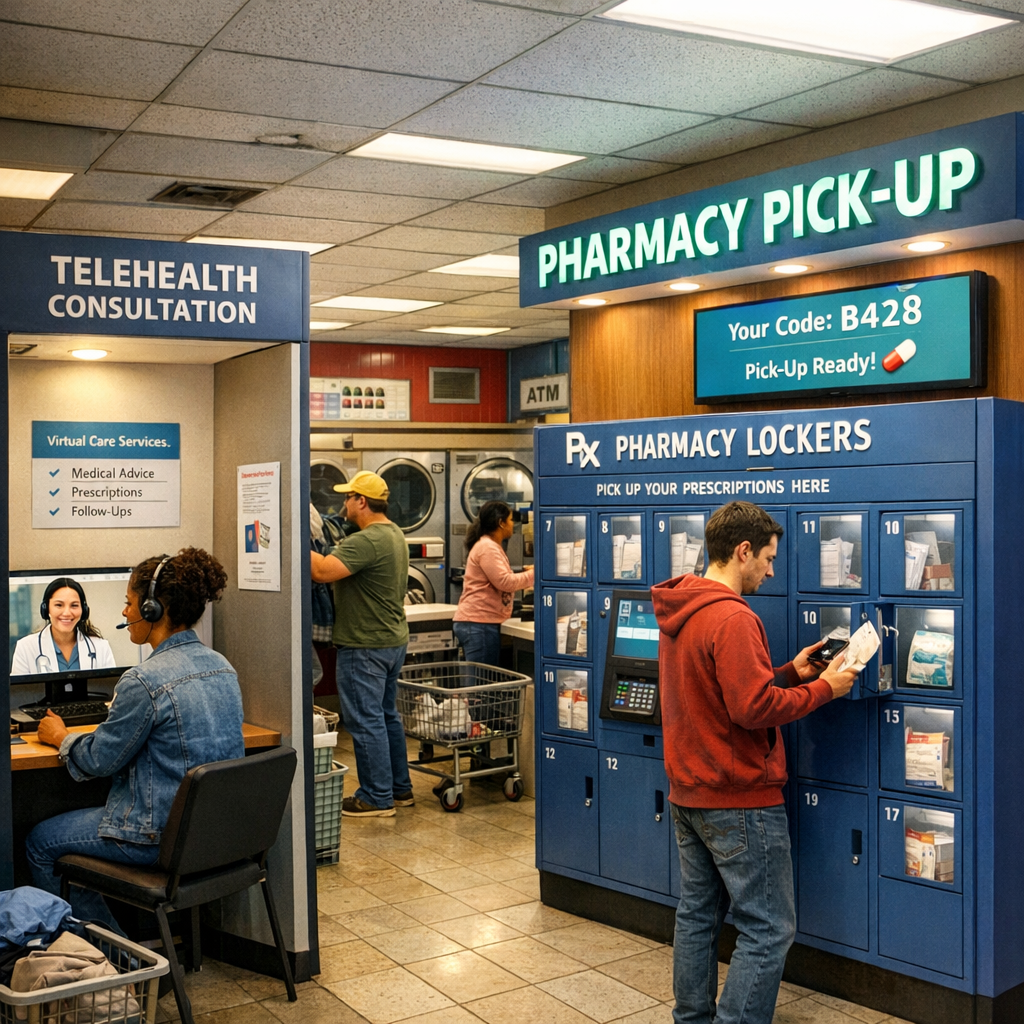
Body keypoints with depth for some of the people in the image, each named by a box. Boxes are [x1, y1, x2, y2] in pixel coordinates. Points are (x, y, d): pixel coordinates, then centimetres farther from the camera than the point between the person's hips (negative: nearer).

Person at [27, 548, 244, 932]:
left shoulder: (145, 680, -23)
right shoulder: (220, 666, 3)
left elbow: (100, 760, -12)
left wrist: (61, 737, 8)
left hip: (166, 835, -9)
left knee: (40, 842, 13)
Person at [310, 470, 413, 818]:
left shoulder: (367, 541, -22)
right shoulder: (395, 534, 11)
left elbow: (323, 571, -30)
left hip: (366, 646, -10)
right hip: (393, 639, 10)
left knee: (365, 720, -2)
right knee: (386, 716, 18)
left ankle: (377, 798, 5)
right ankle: (400, 788, 26)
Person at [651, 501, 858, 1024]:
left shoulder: (678, 613, 10)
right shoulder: (732, 618, -21)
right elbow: (754, 708, -25)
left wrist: (791, 673, 9)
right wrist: (822, 688, -12)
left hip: (687, 794, 10)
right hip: (739, 800, -10)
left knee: (697, 915, 17)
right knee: (768, 930, 0)